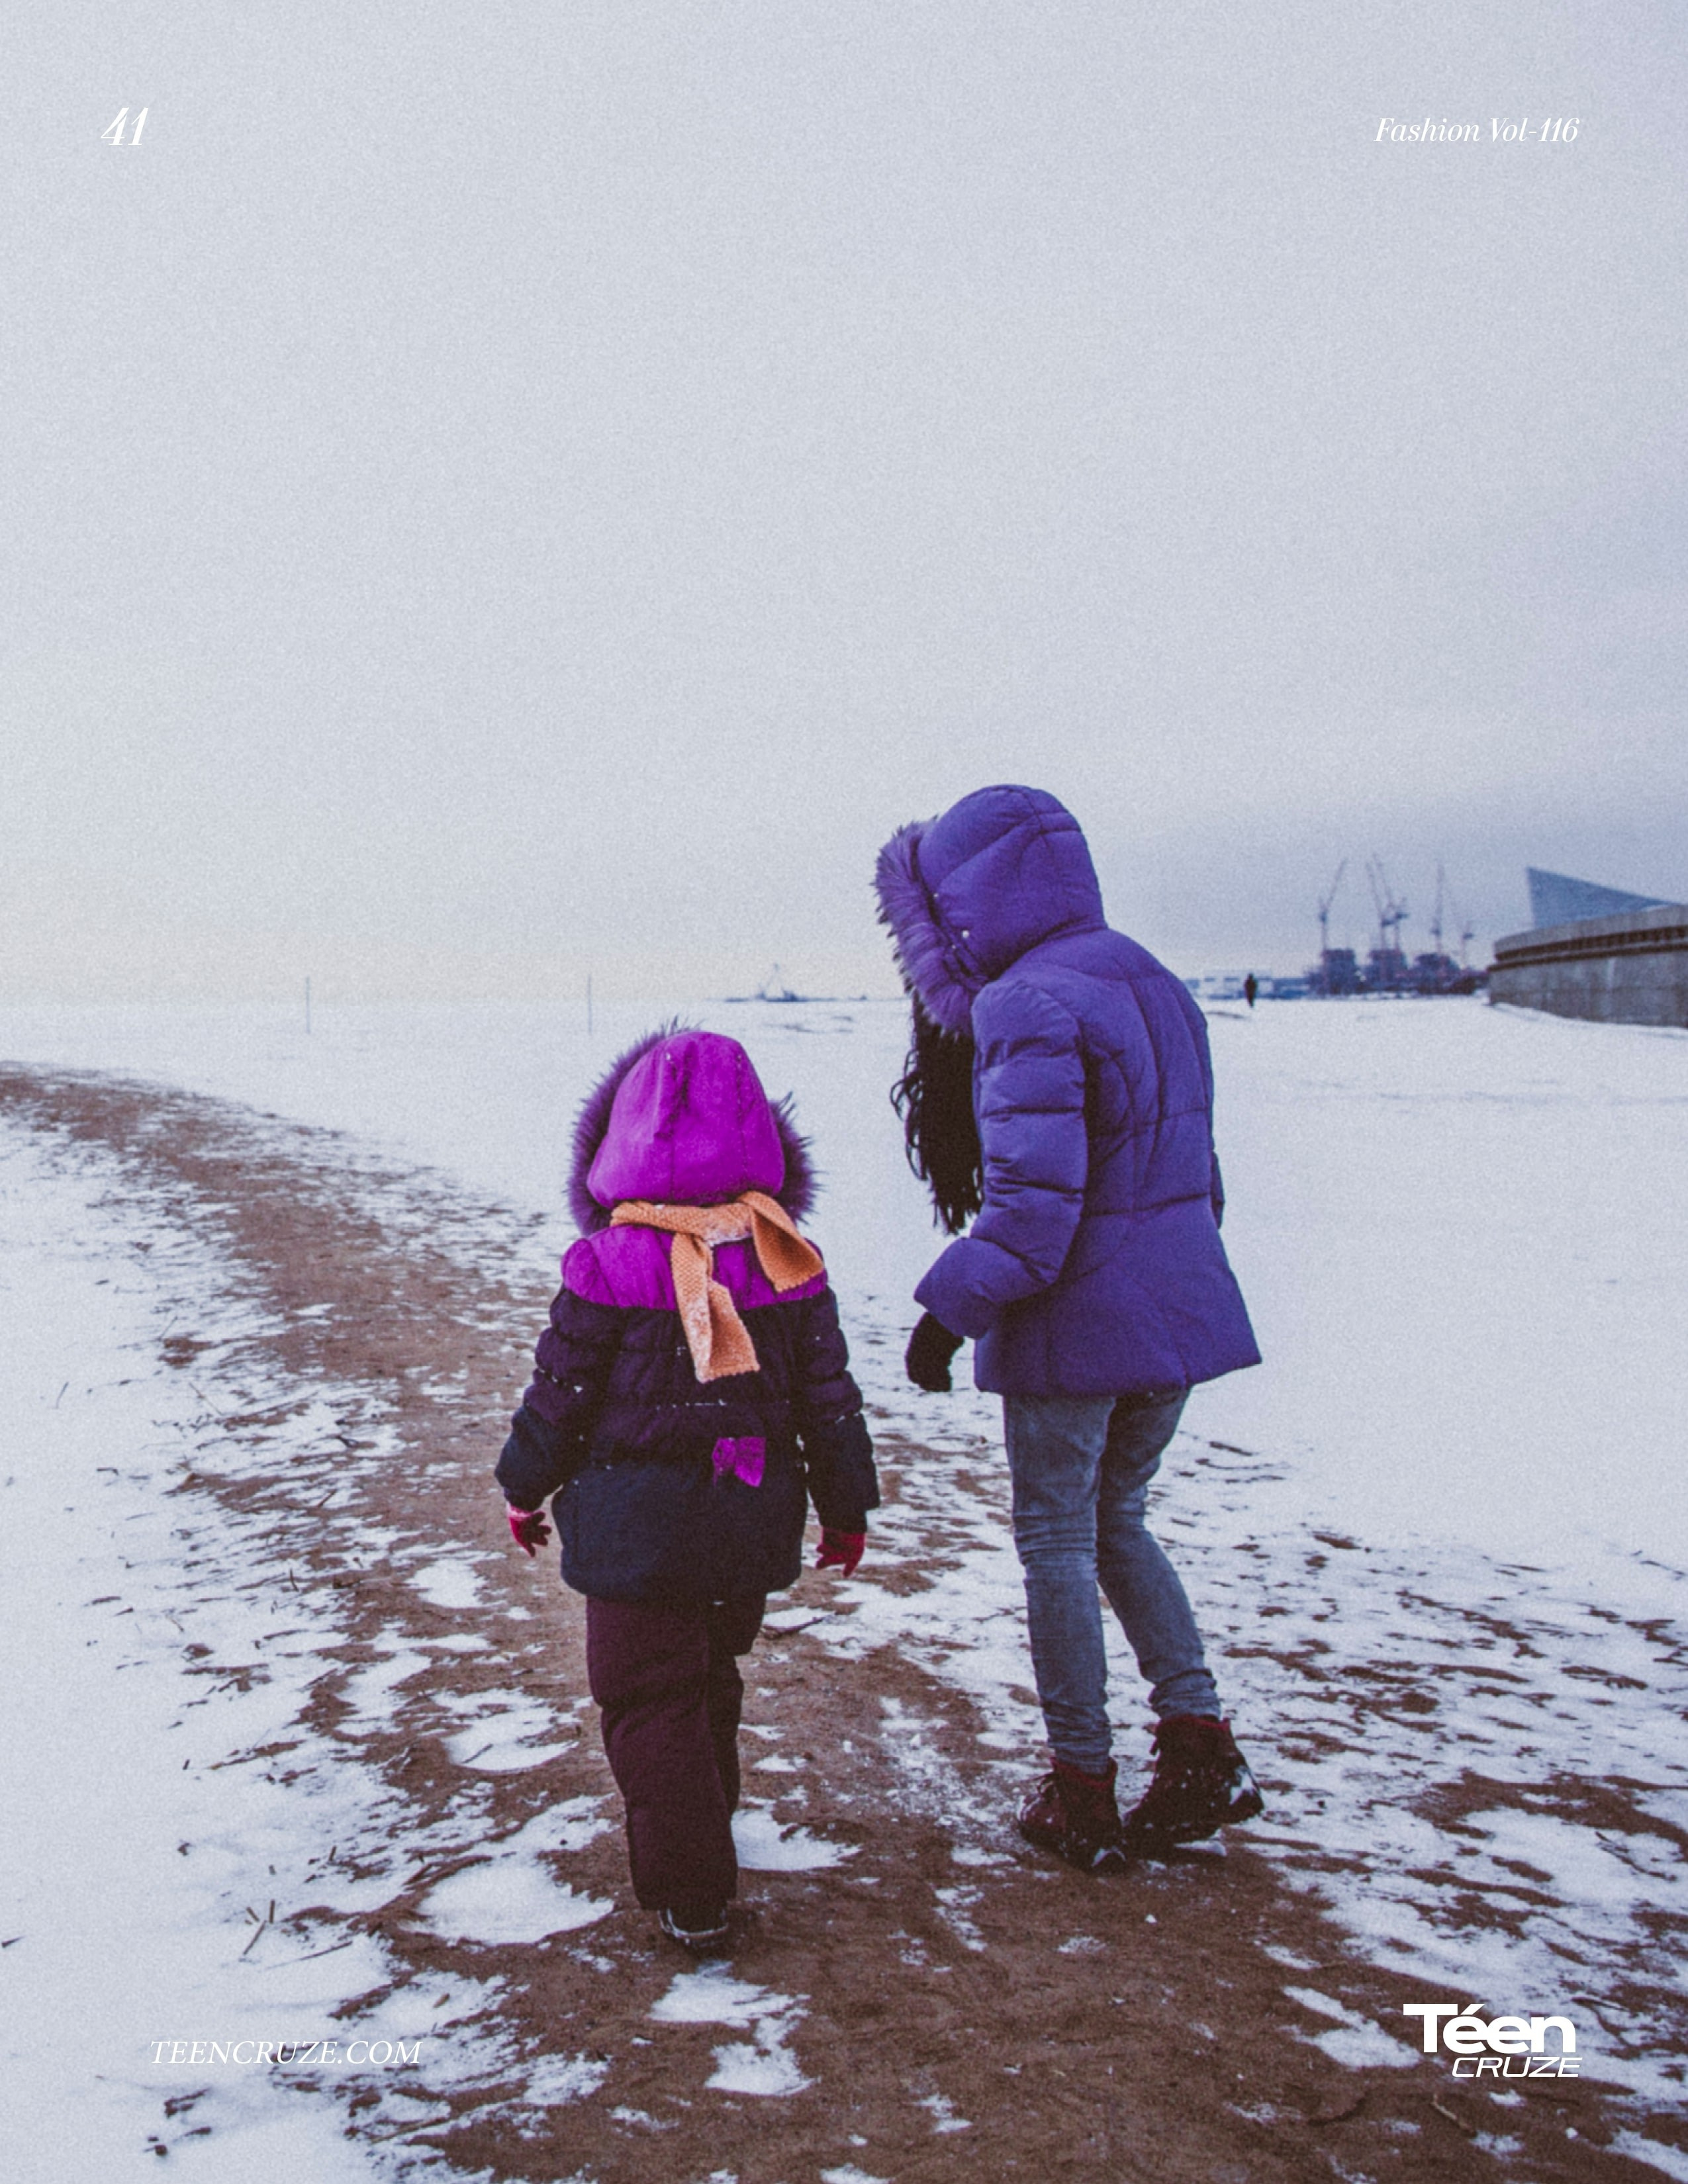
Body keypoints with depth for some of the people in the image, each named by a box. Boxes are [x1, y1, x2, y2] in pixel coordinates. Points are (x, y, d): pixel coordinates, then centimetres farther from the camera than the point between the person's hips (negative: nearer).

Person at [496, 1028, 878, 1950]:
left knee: (649, 1700, 8)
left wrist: (525, 1489, 10)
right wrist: (847, 1510, 13)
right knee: (712, 1680, 23)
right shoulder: (788, 1262, -5)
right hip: (753, 1525, 5)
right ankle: (700, 1833, 40)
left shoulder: (607, 1266, -16)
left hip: (637, 1527, -4)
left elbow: (558, 1395, -7)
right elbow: (829, 1397, 1)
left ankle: (690, 1894, 9)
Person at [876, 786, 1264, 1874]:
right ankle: (1201, 1747, 18)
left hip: (1075, 1321, -8)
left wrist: (950, 1310, -14)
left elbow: (1032, 1198, -24)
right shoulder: (1150, 982, 9)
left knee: (1057, 1541, 8)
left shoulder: (1028, 1006, -18)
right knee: (1117, 1522, 22)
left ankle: (1083, 1790, 19)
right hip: (1179, 1310, 8)